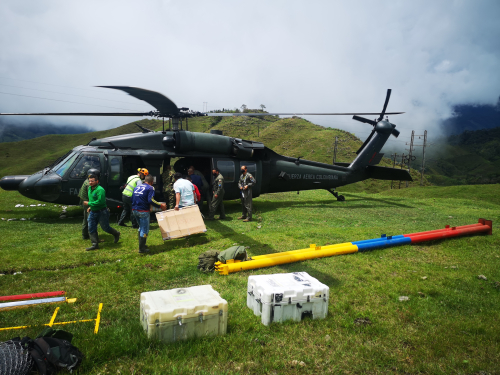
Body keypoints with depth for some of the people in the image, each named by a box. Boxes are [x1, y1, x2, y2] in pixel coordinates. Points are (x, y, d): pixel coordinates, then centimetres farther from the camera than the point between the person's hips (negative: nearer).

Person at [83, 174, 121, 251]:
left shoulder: (100, 190, -22)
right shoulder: (89, 188, 7)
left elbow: (100, 201, -28)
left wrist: (89, 203, -21)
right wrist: (90, 207, 12)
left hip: (101, 212, -8)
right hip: (93, 212, 8)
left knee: (105, 227, 5)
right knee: (91, 229, 5)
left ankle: (116, 234, 32)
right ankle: (95, 244, 14)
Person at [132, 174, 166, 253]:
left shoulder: (137, 187, 14)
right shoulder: (150, 188, -8)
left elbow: (132, 199, 14)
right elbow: (150, 200, -19)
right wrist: (161, 205, -13)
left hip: (134, 210, 8)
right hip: (143, 211, -8)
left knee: (141, 227, 25)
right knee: (145, 230, 4)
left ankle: (142, 244, 33)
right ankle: (142, 248, 10)